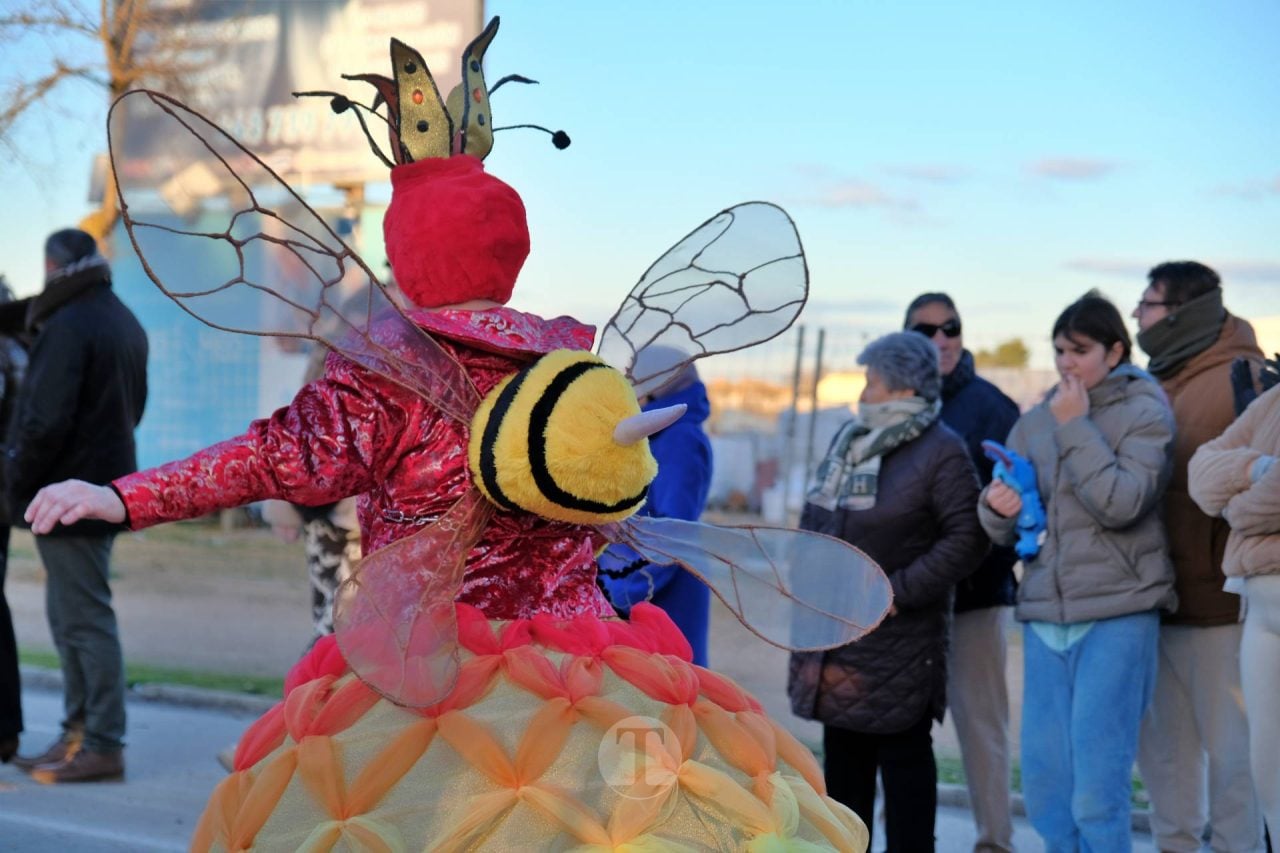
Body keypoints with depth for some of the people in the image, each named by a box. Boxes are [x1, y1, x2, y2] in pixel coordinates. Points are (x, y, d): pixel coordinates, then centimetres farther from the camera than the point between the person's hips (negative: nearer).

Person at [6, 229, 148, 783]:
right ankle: (78, 734, 22)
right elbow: (134, 405, 20)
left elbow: (46, 420, -21)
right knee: (71, 616, 16)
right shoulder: (126, 323, 14)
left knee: (85, 620, -5)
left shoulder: (69, 326, -17)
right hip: (108, 484, 10)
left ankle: (103, 746, -1)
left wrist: (19, 484, -10)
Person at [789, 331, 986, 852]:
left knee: (904, 758, 1)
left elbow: (966, 540, -17)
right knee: (842, 754, 15)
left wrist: (898, 591, -19)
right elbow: (814, 518, 21)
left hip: (897, 635, -8)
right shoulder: (849, 439, 13)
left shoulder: (941, 452, -11)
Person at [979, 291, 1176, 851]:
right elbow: (1006, 530, 13)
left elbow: (1120, 504, -14)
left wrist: (1076, 427, -11)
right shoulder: (1034, 422, 13)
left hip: (1117, 614, -5)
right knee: (1044, 785, 5)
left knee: (1096, 791, -9)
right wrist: (997, 508, -9)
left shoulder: (1144, 412, 1)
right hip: (1044, 615, 5)